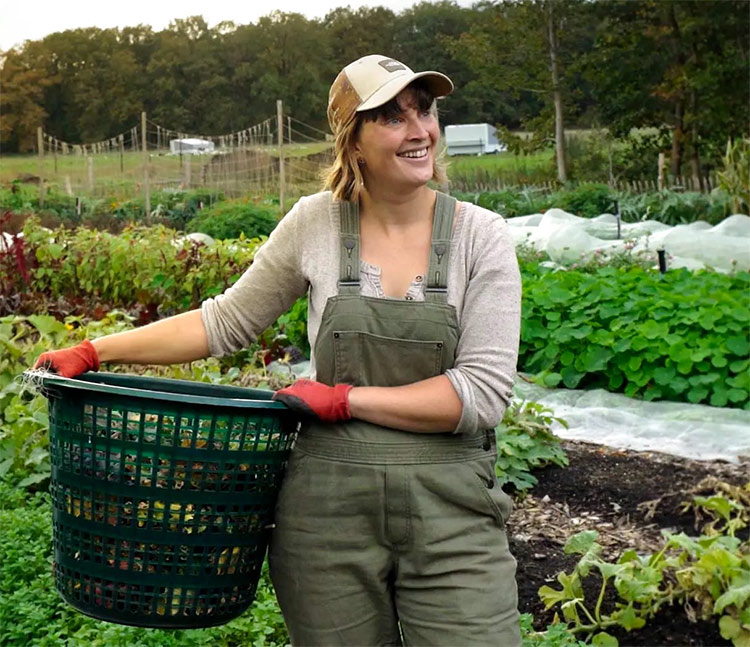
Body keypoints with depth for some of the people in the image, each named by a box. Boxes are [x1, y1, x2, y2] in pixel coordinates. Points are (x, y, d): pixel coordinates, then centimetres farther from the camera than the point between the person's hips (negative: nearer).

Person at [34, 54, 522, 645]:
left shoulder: (481, 236, -5)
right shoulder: (316, 223, -1)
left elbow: (484, 392, -11)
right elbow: (227, 321, 9)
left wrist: (348, 398, -14)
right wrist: (94, 352, 6)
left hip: (452, 510, -1)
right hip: (329, 507, 1)